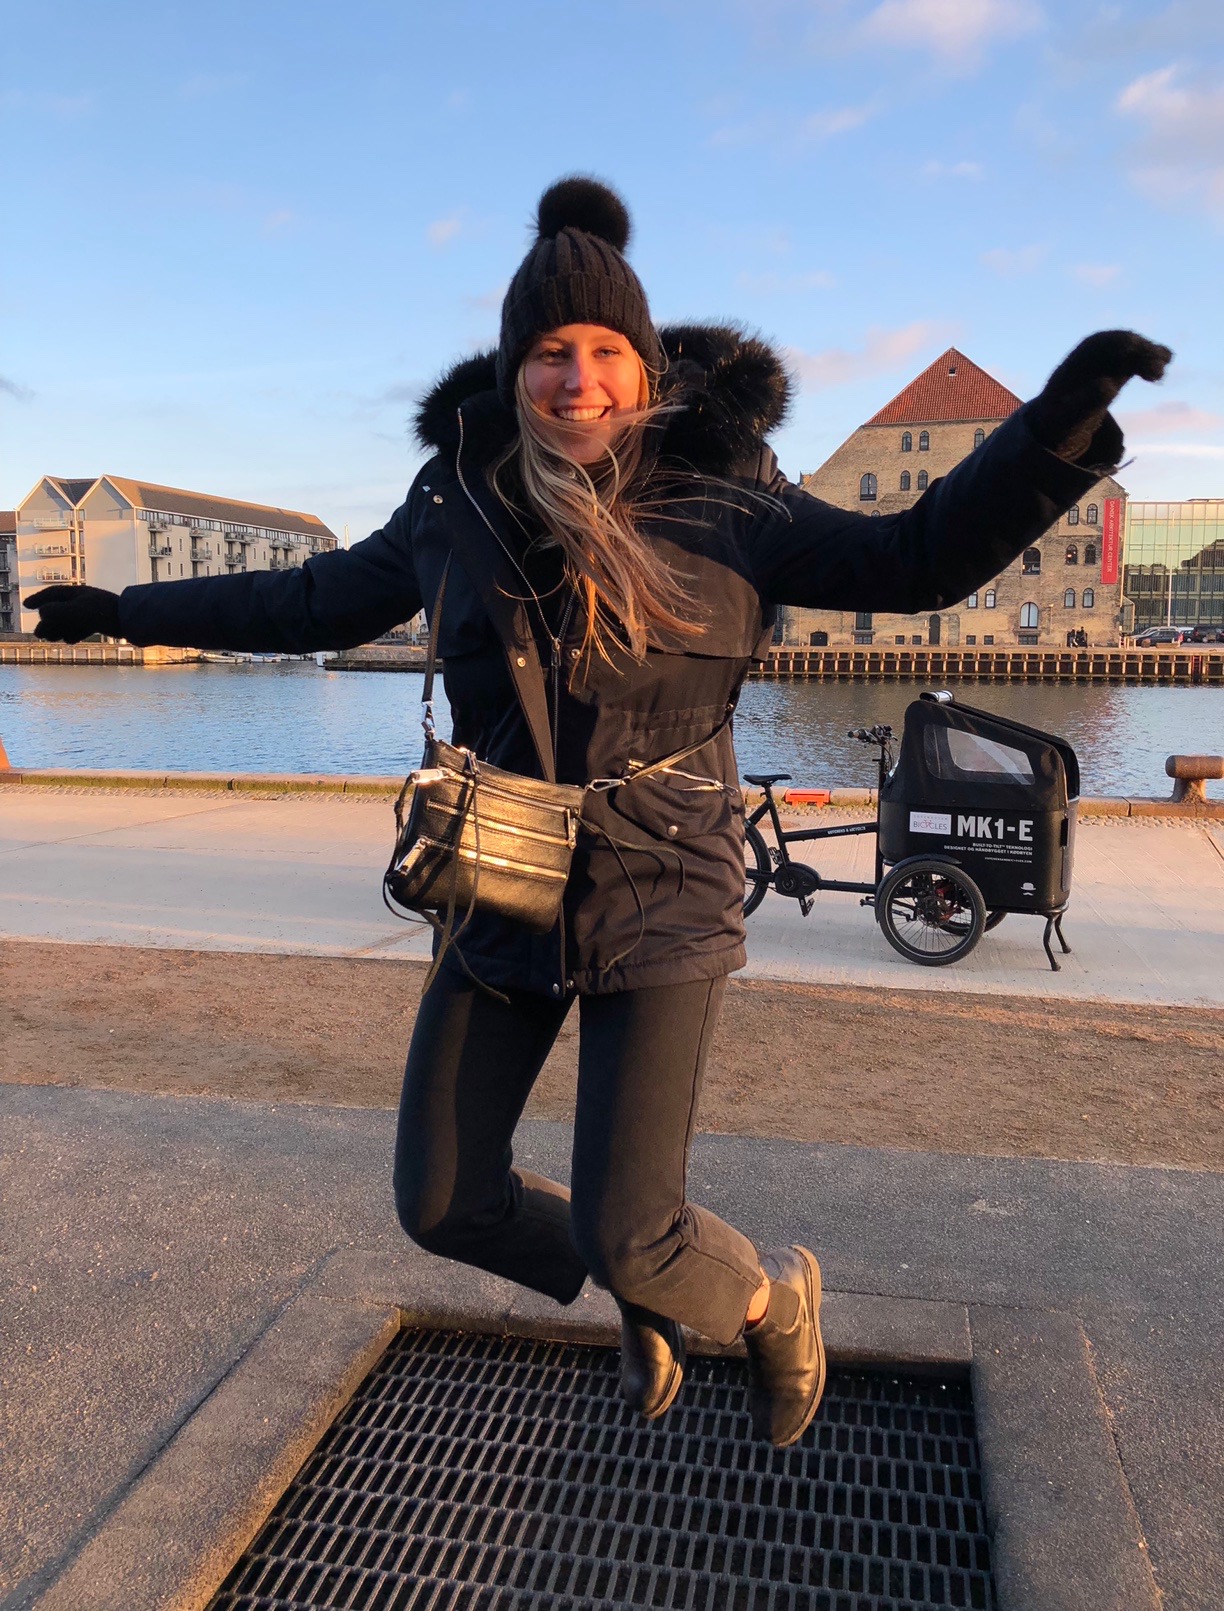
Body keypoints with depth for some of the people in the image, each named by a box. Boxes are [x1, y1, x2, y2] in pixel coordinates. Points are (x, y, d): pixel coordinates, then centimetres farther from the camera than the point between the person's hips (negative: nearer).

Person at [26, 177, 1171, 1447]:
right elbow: (317, 602, 18)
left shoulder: (723, 502, -6)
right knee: (441, 1204, 9)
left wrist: (1056, 426, -20)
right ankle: (640, 1293, 39)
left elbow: (918, 557, -5)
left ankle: (773, 1299, 31)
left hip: (660, 910, -4)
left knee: (627, 1235, -6)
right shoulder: (457, 504, 3)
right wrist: (128, 609, 25)